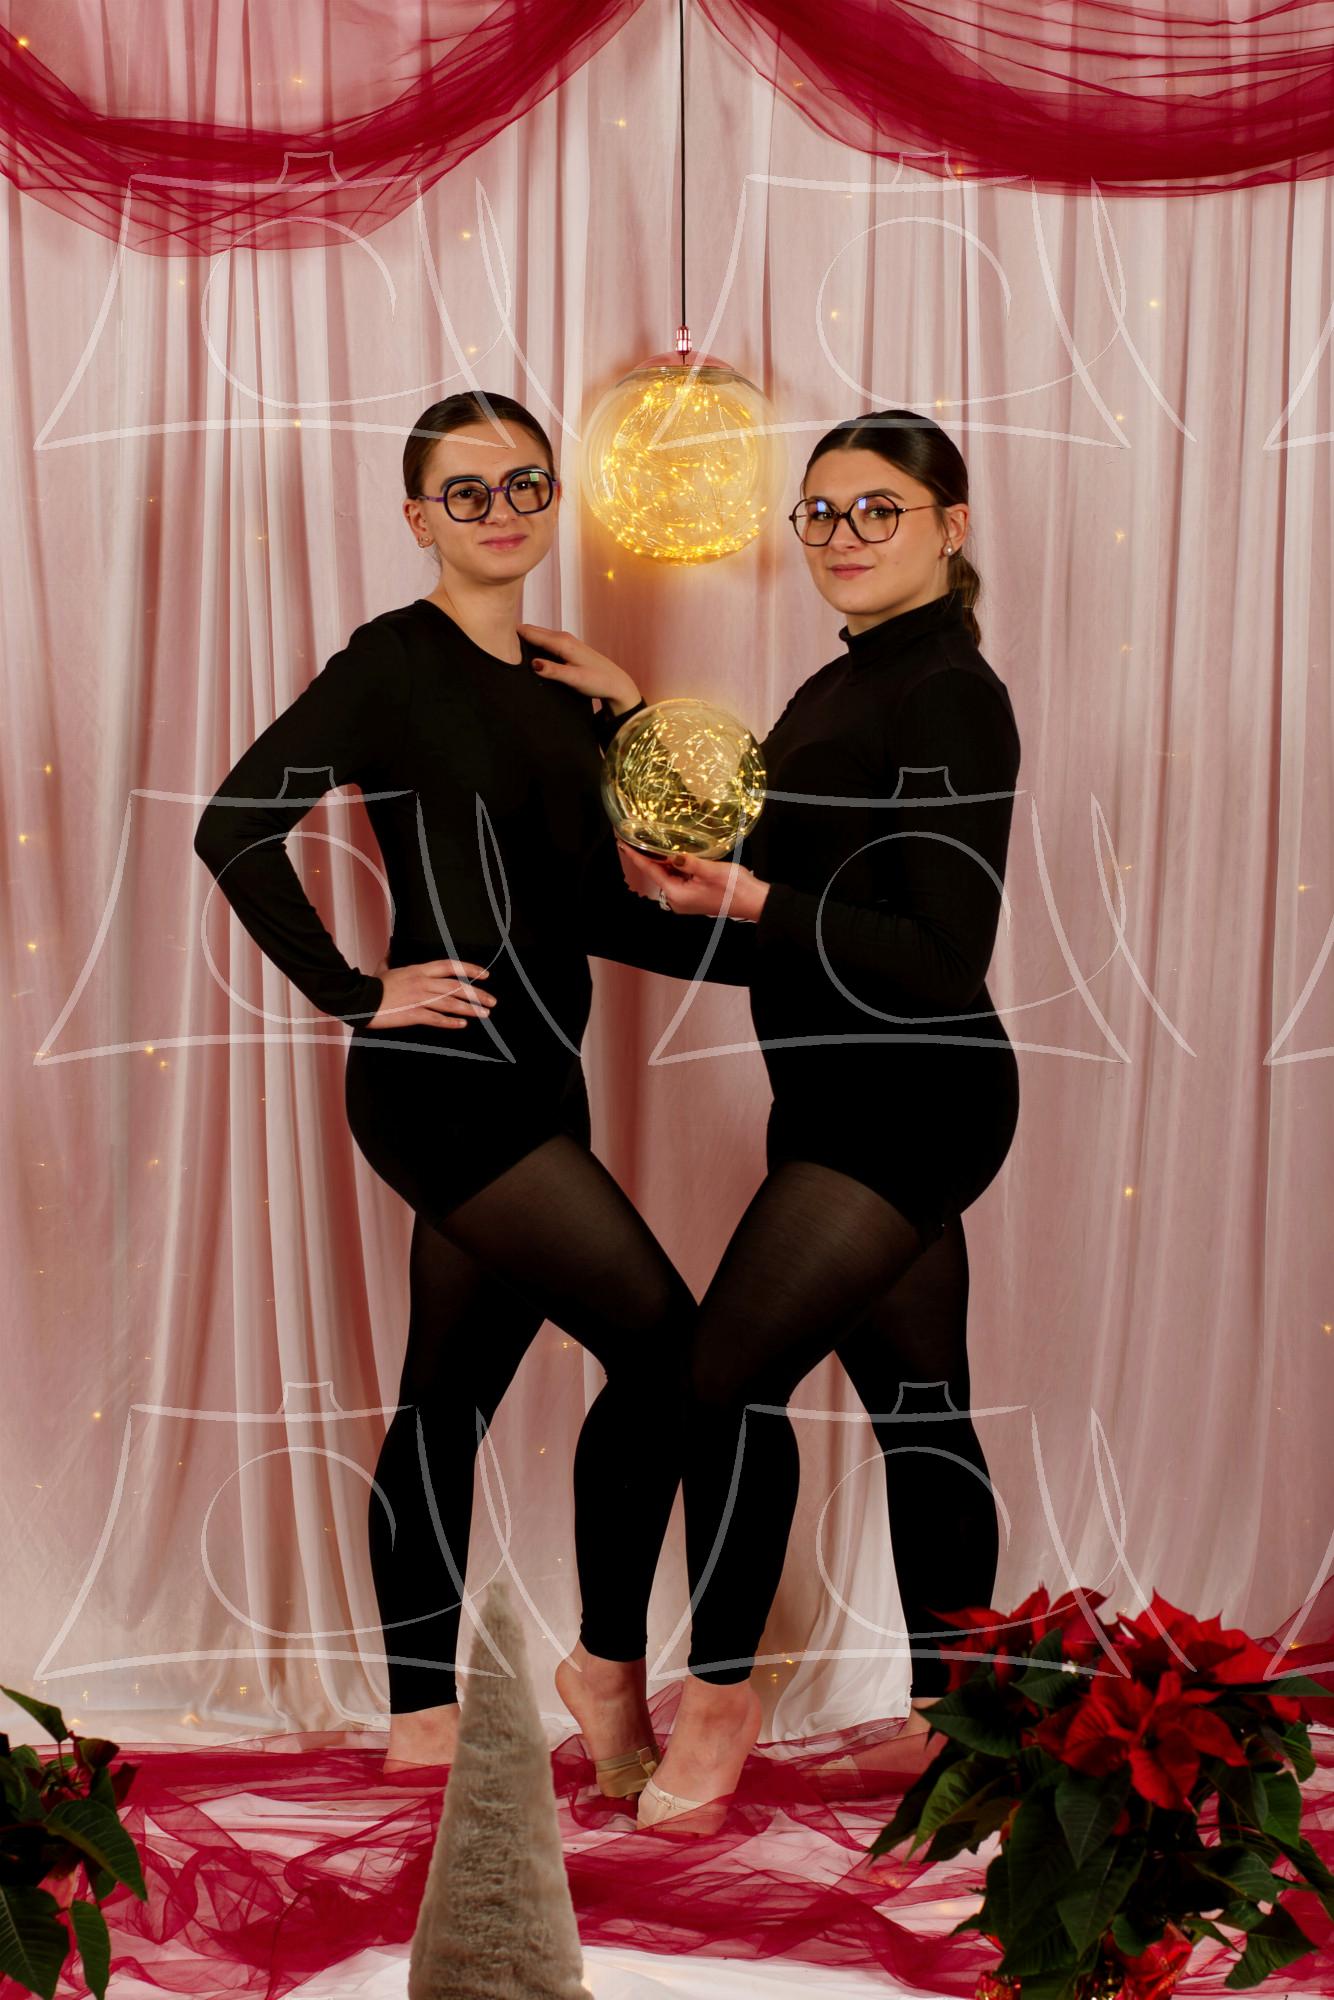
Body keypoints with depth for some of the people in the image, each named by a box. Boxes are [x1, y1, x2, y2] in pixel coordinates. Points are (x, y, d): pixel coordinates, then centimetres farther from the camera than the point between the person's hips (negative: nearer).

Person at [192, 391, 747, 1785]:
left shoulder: (556, 680, 15)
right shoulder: (399, 661, -8)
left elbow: (594, 891, 15)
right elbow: (235, 826, -15)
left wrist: (633, 727, 2)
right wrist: (354, 993, -14)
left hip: (528, 1081, 8)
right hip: (445, 1083, -8)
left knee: (452, 1399, 12)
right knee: (664, 1344, -10)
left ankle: (422, 1721, 21)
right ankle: (608, 1662, 7)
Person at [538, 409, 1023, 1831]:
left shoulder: (952, 699, -15)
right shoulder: (839, 689, 14)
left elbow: (944, 958, -20)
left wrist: (753, 902, -24)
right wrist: (684, 886, 2)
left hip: (910, 1104, -9)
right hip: (847, 1101, 9)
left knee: (727, 1368, -7)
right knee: (917, 1404, 14)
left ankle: (719, 1693, 10)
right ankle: (946, 1717, 25)